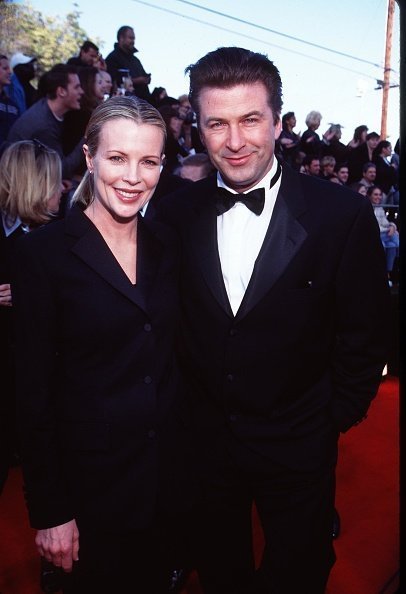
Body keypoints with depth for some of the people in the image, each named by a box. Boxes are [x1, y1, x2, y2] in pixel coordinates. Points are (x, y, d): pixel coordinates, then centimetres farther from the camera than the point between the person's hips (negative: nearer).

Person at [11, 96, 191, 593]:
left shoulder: (165, 244, 0)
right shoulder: (44, 252, -14)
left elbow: (173, 354, 6)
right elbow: (34, 391, -12)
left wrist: (189, 455, 6)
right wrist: (49, 511, -9)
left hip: (167, 469, 4)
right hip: (90, 478, -4)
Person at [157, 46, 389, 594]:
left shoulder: (342, 214, -15)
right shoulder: (177, 213, -6)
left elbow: (364, 336, -8)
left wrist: (335, 418, -4)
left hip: (298, 446, -2)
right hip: (203, 439, 3)